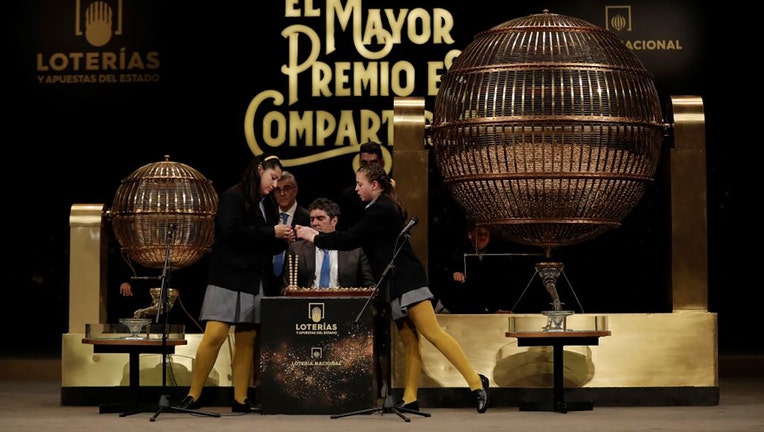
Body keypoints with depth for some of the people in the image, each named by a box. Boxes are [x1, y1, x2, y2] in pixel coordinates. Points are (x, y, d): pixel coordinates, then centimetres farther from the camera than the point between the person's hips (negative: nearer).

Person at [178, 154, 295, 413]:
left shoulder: (267, 205, 18)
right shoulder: (232, 197, -4)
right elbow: (233, 232, -18)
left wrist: (283, 239, 1)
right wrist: (271, 232, -15)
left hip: (256, 282, 7)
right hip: (229, 278, -7)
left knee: (247, 340, 4)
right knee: (214, 336, -13)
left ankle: (241, 400, 9)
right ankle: (193, 396, -6)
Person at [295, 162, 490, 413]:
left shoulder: (380, 210, -10)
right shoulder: (384, 208, 21)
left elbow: (350, 239, -11)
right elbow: (356, 240, 24)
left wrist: (315, 238, 0)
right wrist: (318, 236, 21)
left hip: (407, 280, -10)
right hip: (397, 286, 10)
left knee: (432, 332, -16)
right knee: (409, 342, 4)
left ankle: (475, 382, -20)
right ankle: (409, 399, 2)